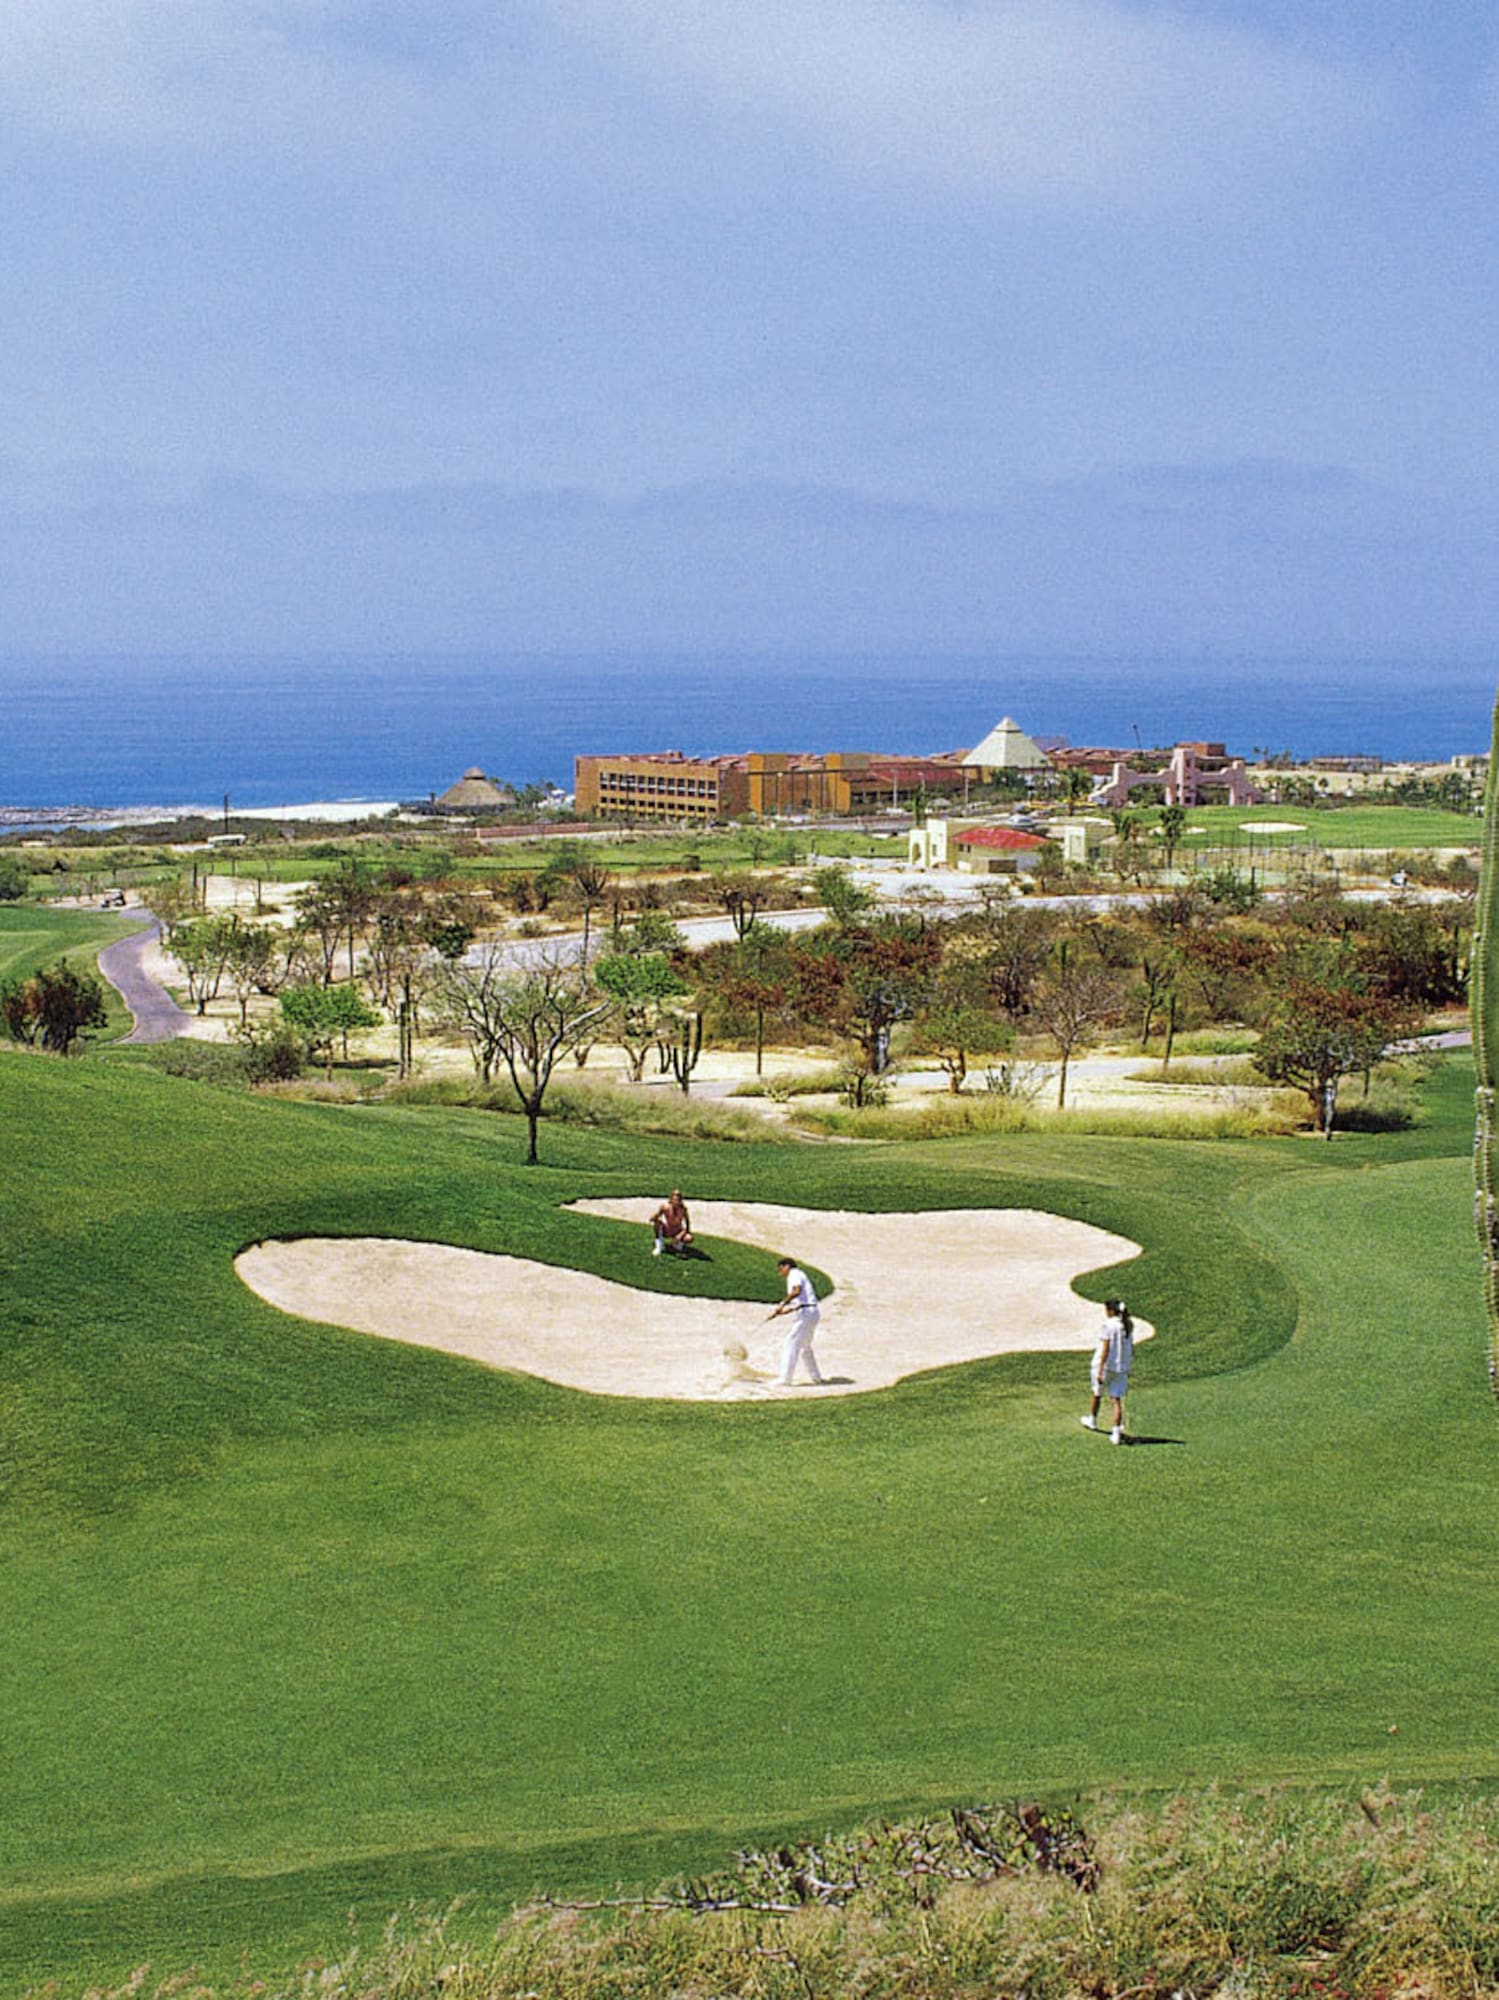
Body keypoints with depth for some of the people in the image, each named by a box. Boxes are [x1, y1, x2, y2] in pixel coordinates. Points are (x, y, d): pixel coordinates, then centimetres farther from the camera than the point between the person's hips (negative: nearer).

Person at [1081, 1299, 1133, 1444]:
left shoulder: (1109, 1325, -15)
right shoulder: (1128, 1326, 4)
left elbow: (1105, 1349, -19)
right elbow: (1131, 1349, 12)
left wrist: (1100, 1371, -19)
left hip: (1105, 1366, -5)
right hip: (1122, 1369, 5)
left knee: (1097, 1394, 20)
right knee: (1116, 1400, 3)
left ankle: (1092, 1421, 42)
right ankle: (1117, 1433, -7)